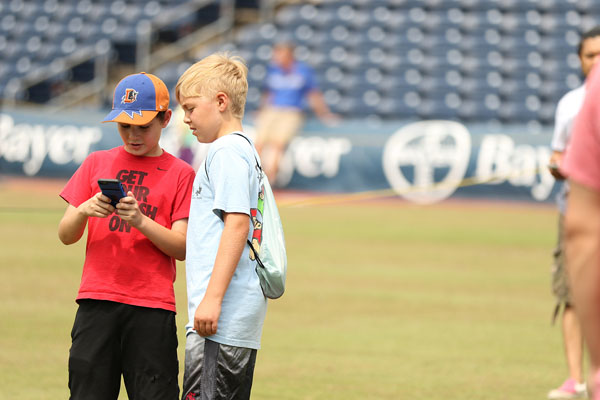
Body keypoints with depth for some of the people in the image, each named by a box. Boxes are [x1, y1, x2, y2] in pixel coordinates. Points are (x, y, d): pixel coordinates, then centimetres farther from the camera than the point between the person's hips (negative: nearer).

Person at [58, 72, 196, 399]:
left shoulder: (180, 174, 7)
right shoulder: (96, 163, 14)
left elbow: (182, 248, -2)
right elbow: (66, 235, 10)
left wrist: (140, 220, -17)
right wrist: (83, 210, -12)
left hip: (152, 309, -2)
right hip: (96, 303, 2)